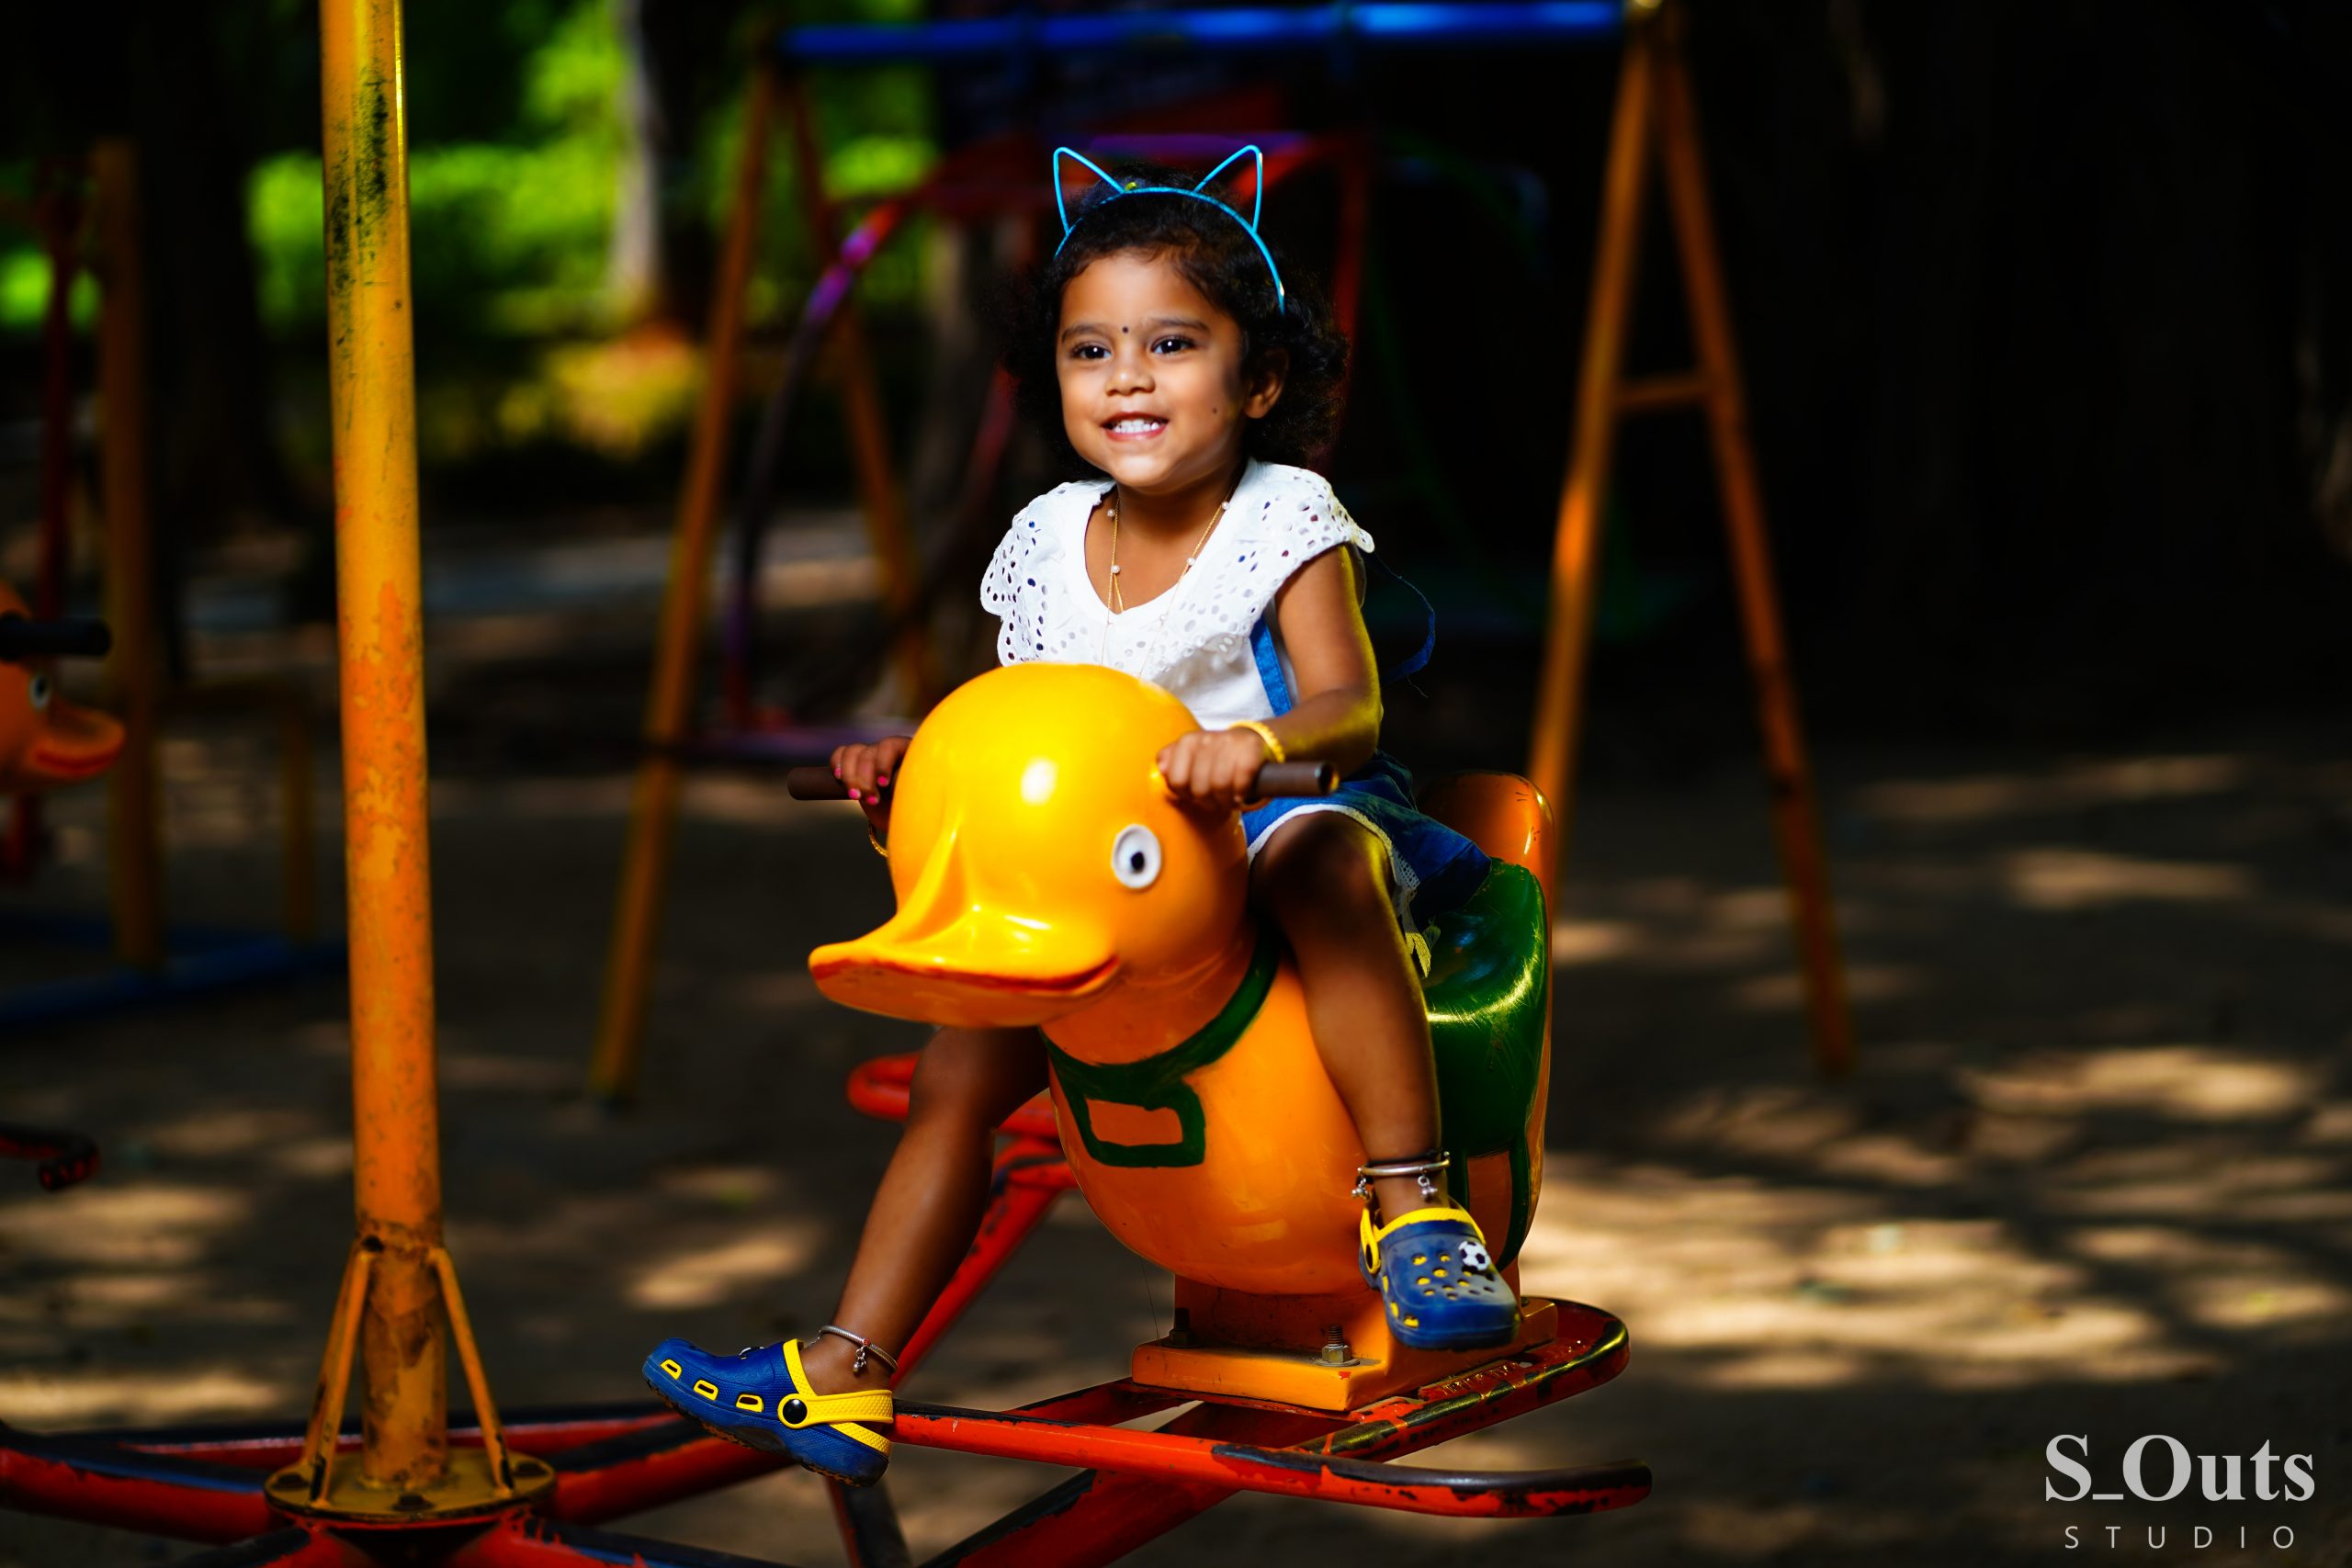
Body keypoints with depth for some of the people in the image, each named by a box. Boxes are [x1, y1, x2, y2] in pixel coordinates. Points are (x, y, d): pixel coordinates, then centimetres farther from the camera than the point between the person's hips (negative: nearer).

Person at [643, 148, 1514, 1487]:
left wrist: (1255, 744, -46)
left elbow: (1351, 710, -24)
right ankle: (844, 1373, 2)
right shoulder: (1045, 545, 3)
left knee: (1319, 861, -40)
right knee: (964, 1061, -4)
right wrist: (915, 770, -8)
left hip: (1284, 821, -6)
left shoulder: (1284, 521, -11)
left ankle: (1413, 1203, -37)